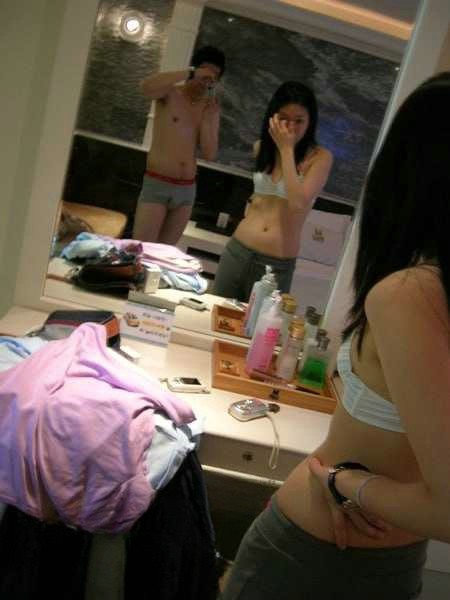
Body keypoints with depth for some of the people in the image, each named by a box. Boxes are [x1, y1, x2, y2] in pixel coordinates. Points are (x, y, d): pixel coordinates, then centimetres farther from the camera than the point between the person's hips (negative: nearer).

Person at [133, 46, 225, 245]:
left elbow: (209, 154, 2)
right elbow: (146, 87, -28)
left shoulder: (212, 108, 8)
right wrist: (190, 73, -23)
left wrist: (207, 116, -9)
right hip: (157, 185, -5)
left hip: (187, 190, 5)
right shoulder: (170, 94, -4)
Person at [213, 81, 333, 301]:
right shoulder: (262, 147, 9)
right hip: (237, 252, 5)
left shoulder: (320, 157, -7)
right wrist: (254, 201, 8)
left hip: (277, 265, -4)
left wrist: (287, 149, -16)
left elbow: (298, 203, -20)